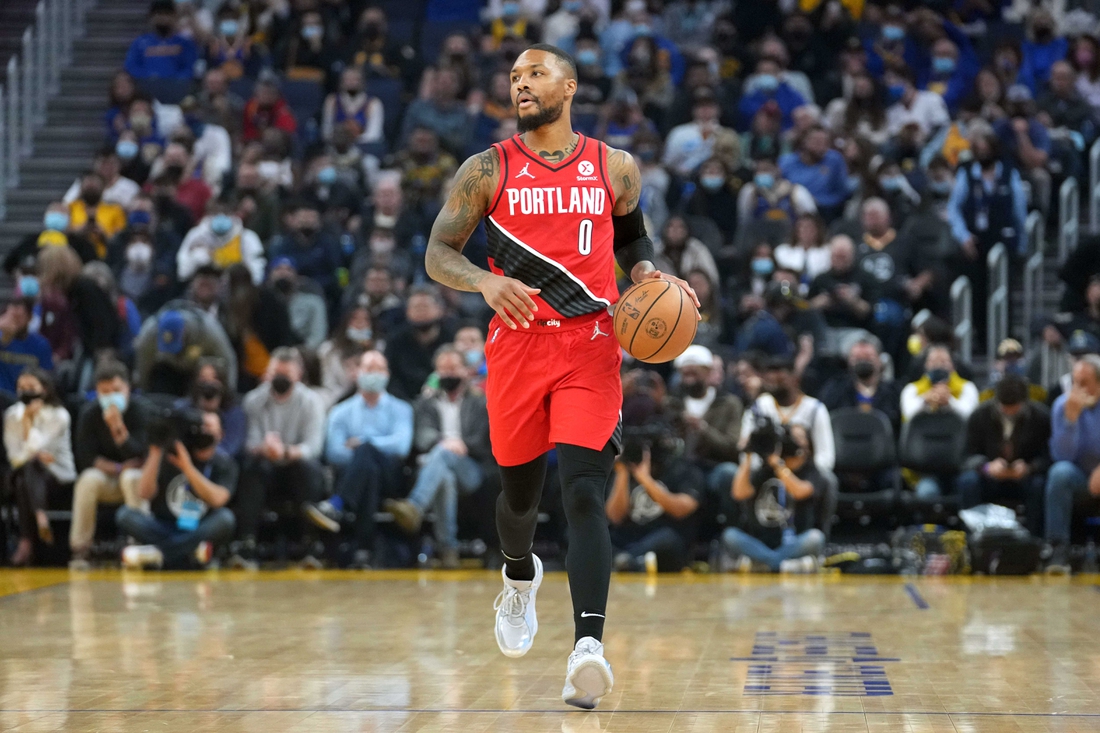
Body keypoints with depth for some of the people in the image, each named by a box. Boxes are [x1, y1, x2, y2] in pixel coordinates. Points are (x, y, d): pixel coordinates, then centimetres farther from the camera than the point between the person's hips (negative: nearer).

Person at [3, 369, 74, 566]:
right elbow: (14, 456, -2)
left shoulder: (58, 415, -7)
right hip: (25, 473, 3)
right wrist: (37, 456, -18)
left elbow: (33, 447, -18)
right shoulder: (12, 415, 4)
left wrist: (28, 419, -13)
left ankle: (26, 542, -43)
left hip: (58, 476, -3)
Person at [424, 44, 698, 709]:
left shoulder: (615, 169, 7)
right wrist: (485, 280, -21)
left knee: (584, 494, -17)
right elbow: (438, 255, 0)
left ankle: (589, 645, -28)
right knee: (520, 491, 16)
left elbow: (633, 235, 24)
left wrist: (647, 273, 2)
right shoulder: (488, 171, 3)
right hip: (517, 347, 1)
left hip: (590, 348, -1)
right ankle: (520, 577, 50)